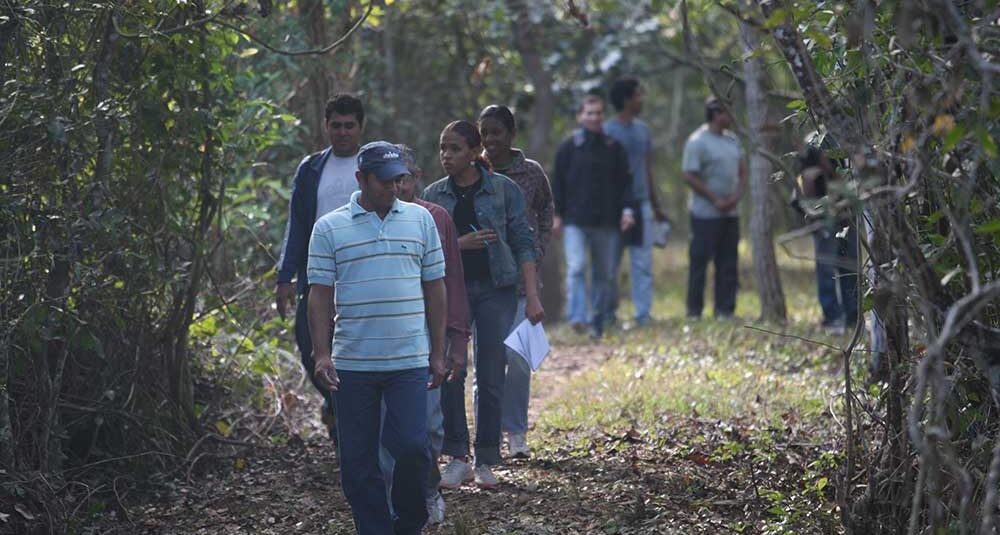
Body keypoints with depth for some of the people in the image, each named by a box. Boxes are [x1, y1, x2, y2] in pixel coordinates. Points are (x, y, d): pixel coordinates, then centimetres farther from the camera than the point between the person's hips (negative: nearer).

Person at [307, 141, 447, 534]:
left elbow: (434, 290, 11)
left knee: (412, 447, -7)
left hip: (409, 361, 0)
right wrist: (321, 354, -7)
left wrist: (438, 353, 8)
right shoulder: (329, 228, 3)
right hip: (352, 364, 0)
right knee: (358, 461, 3)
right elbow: (320, 294, 2)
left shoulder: (420, 220, 8)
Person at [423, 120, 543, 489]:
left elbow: (523, 244, -1)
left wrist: (533, 298, -7)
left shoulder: (504, 190, -1)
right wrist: (460, 244, -13)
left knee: (491, 377, 1)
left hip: (496, 289, -1)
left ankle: (485, 463, 11)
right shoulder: (434, 195, 6)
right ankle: (457, 458, 1)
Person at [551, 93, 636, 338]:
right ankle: (576, 317, -24)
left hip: (606, 221, 2)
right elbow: (558, 182, 5)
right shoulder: (568, 147, 3)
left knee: (603, 272, 7)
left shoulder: (614, 147, 8)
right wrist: (557, 214, -1)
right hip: (575, 220, -2)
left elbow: (625, 181, 10)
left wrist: (627, 209, -2)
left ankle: (598, 323, 16)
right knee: (576, 267, -17)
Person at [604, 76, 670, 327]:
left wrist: (655, 205, 22)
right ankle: (609, 315, 11)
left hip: (641, 203, 5)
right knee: (611, 264, 1)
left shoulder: (643, 129, 13)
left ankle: (643, 315, 2)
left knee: (643, 263, 1)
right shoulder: (608, 131, -5)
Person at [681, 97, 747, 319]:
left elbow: (742, 171, 15)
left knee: (728, 264, 7)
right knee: (699, 262, -3)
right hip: (706, 214, -7)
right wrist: (715, 200, -14)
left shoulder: (732, 140, 12)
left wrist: (737, 196, -3)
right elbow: (690, 176, -14)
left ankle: (725, 311, 13)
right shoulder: (697, 141, -11)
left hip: (730, 212, 7)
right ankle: (694, 312, 3)